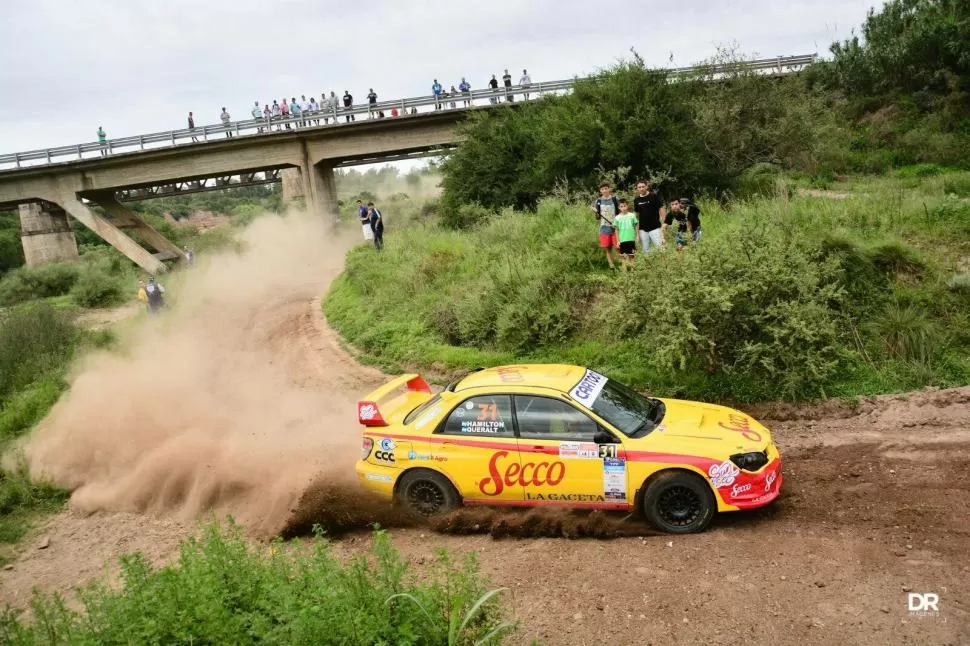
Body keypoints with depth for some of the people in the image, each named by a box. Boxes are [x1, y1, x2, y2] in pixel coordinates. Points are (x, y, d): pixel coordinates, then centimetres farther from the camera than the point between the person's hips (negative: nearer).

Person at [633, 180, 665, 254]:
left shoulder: (654, 196, -4)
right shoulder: (636, 200, 7)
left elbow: (661, 210, -2)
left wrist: (663, 225, -8)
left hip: (655, 228, -4)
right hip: (643, 229, 4)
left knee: (660, 248, -9)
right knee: (645, 251, 7)